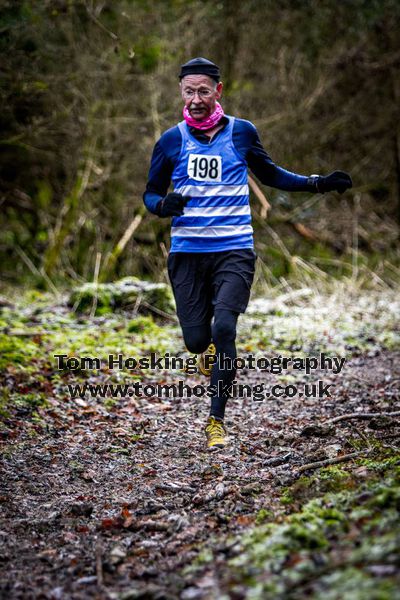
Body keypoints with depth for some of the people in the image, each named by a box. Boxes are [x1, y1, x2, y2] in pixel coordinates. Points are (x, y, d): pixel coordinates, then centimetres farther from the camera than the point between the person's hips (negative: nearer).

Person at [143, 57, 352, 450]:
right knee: (196, 339, -1)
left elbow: (270, 175, 20)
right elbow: (150, 194, 9)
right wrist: (164, 205, -15)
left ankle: (217, 419, -9)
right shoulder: (171, 141, 2)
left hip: (234, 251, -1)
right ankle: (210, 349, 39)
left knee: (223, 329, -19)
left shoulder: (242, 132, 4)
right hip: (187, 252, 1)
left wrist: (318, 183, 9)